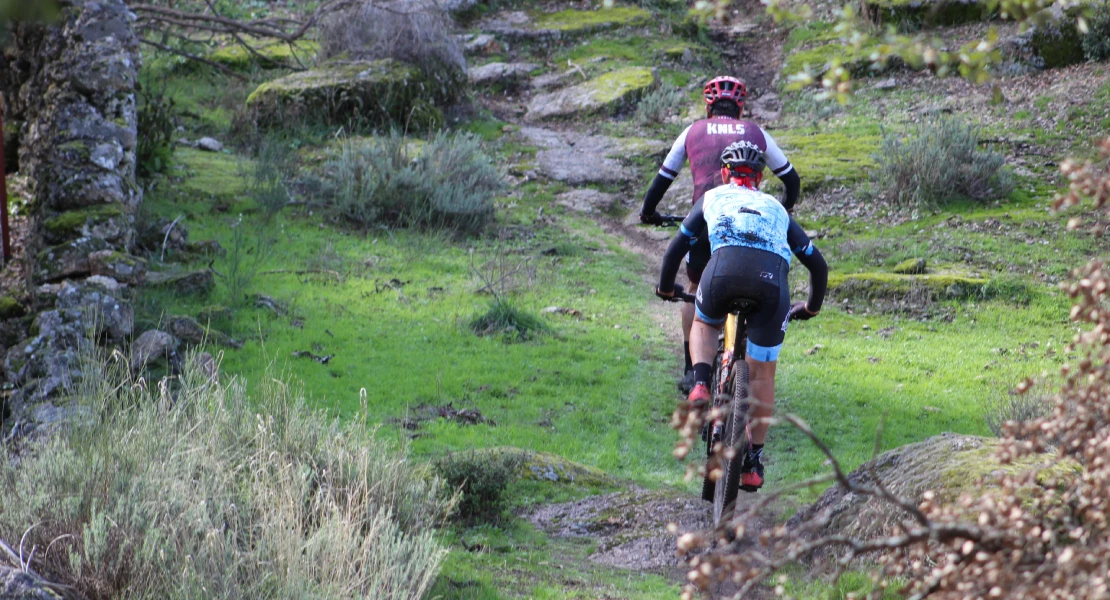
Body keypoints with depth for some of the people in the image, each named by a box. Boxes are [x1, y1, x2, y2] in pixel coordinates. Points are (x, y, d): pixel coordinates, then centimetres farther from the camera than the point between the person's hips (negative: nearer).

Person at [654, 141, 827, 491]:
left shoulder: (712, 198, 32)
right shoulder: (777, 209, 37)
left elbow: (676, 248, 31)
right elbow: (817, 263, 37)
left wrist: (666, 288, 49)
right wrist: (813, 307, 53)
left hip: (725, 268, -1)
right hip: (773, 279, 1)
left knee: (703, 324, 34)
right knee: (762, 373, 16)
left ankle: (701, 386, 8)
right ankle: (753, 463, 17)